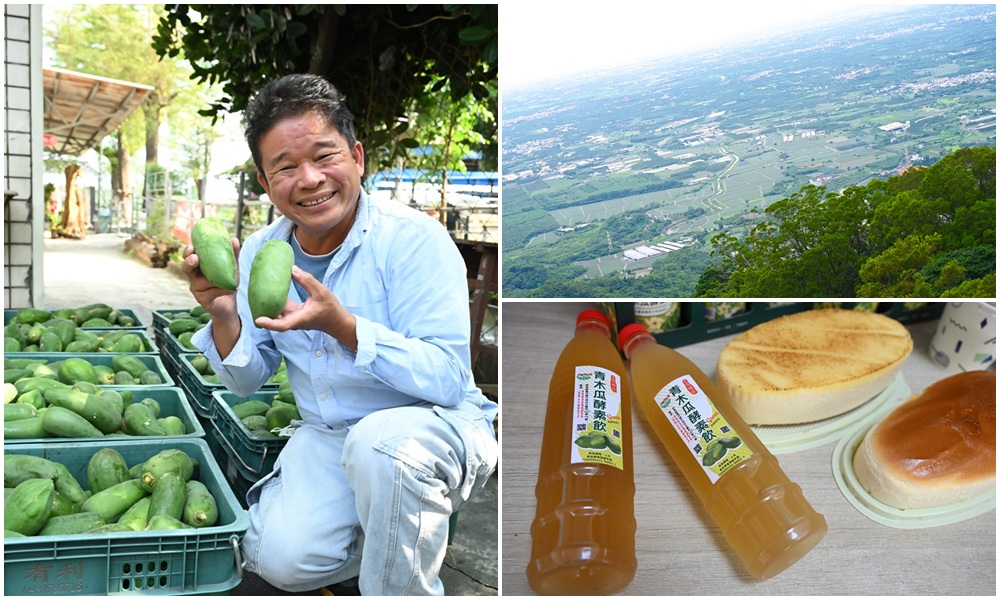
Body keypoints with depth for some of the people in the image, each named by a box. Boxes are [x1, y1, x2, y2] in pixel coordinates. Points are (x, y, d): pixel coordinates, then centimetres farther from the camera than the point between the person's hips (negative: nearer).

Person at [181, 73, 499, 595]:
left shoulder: (412, 239, -18)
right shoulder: (259, 253, 1)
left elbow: (448, 380, -23)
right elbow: (246, 381, 6)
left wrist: (341, 325, -34)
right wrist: (224, 314, -16)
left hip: (435, 425, -4)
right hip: (327, 436, 5)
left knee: (381, 440, -37)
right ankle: (387, 530, 14)